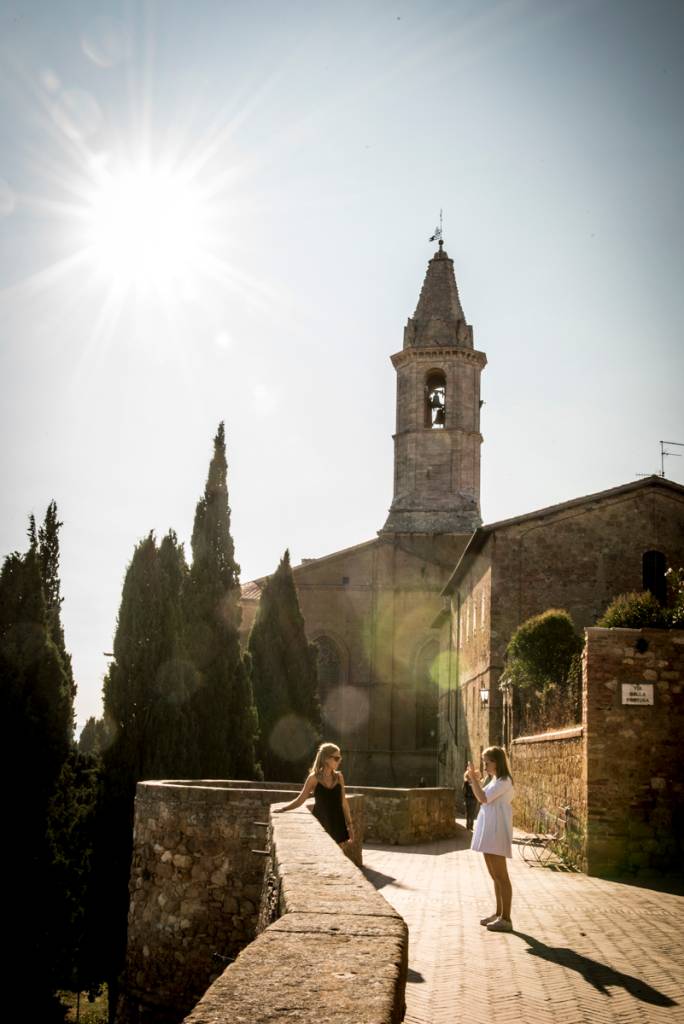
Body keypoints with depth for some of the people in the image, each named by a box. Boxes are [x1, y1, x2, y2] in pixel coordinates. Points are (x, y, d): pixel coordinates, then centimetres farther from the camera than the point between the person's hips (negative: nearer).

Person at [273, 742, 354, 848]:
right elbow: (300, 800, 1)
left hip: (337, 825, 3)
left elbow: (344, 802, 9)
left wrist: (349, 824, 7)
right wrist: (283, 809, -5)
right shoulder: (314, 778, -4)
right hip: (320, 824, -3)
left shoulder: (339, 777, 4)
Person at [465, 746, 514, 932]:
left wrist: (474, 779, -16)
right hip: (488, 831, 10)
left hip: (497, 830, -10)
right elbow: (481, 799, 20)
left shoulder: (504, 781, -13)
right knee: (495, 876, 15)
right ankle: (499, 914, 24)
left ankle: (506, 919, -5)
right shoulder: (493, 780, 17)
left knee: (501, 876, -7)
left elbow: (484, 798, -23)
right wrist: (473, 781, 11)